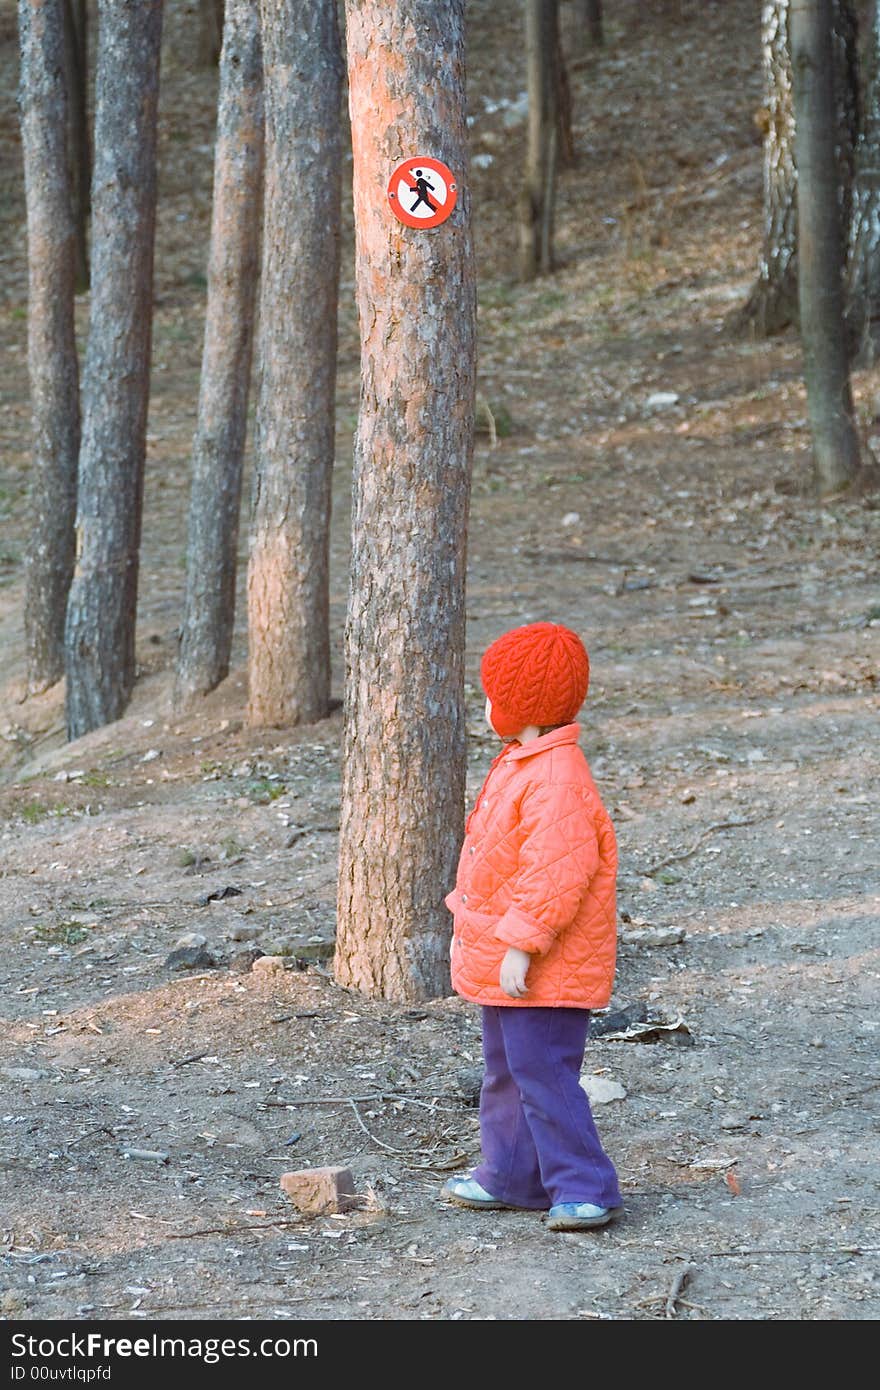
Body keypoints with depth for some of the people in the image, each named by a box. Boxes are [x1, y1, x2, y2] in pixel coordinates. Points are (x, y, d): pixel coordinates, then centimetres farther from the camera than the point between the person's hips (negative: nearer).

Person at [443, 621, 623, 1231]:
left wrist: (521, 944, -26)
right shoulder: (519, 764, 11)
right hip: (501, 961, 11)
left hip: (544, 972, -11)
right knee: (506, 1072, 19)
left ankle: (587, 1190, -3)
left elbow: (556, 874, -28)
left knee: (542, 1074, -9)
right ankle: (512, 1177, 30)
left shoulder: (557, 780, -24)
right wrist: (468, 910, 24)